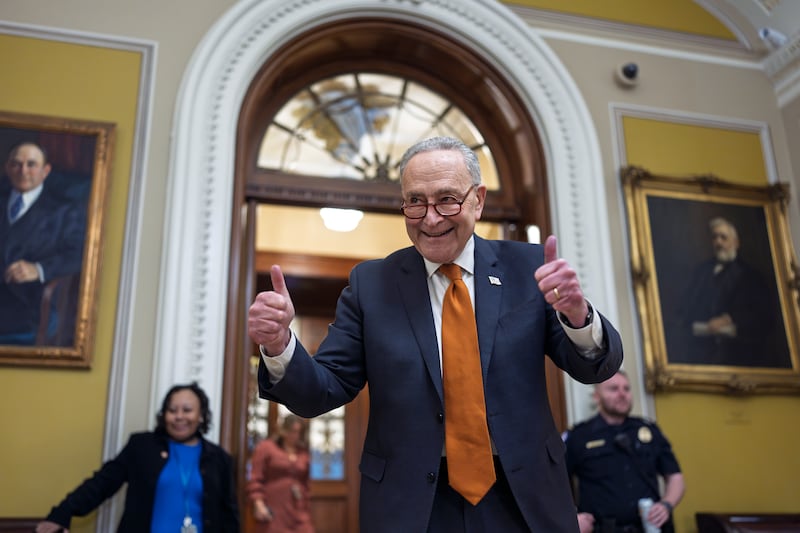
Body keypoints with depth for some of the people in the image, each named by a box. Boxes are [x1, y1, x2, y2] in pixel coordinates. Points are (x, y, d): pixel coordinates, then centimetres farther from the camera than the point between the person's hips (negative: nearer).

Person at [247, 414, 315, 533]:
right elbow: (255, 480, -4)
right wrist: (258, 503, -14)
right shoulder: (265, 447, 1)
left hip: (298, 513, 4)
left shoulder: (303, 453, 13)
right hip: (272, 512, -4)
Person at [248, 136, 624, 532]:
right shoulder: (370, 284, -3)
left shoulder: (526, 266, -3)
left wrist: (577, 316, -27)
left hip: (524, 499, 1)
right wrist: (279, 345, -24)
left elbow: (595, 367, -5)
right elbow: (324, 391, -4)